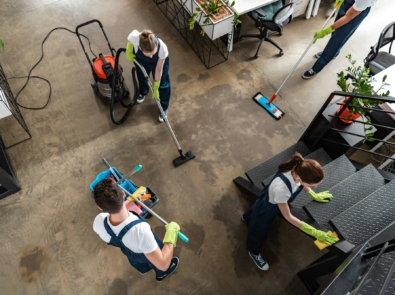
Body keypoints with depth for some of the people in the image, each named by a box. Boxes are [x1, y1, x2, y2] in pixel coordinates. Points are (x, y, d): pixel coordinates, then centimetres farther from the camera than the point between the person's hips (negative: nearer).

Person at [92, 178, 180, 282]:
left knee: (137, 262, 41)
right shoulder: (140, 230, -53)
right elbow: (163, 264, -44)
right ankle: (161, 274, 69)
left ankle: (143, 269, 75)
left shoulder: (99, 222, -37)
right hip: (150, 253, -3)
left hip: (129, 252, 4)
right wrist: (171, 233, -35)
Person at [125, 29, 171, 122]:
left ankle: (164, 108, 34)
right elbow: (135, 31, -14)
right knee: (141, 77, 27)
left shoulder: (162, 48, -45)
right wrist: (128, 52, -17)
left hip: (159, 61, -2)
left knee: (162, 84, 8)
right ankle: (143, 93, 62)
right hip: (140, 59, 2)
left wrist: (155, 88, -18)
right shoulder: (134, 38, -43)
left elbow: (159, 69, -28)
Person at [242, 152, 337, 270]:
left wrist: (314, 195, 9)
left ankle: (247, 217, 76)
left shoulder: (299, 169, -31)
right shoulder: (281, 188, -50)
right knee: (259, 232, 26)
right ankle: (253, 252, 60)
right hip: (266, 210, -6)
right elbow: (288, 217, -31)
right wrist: (315, 233, -25)